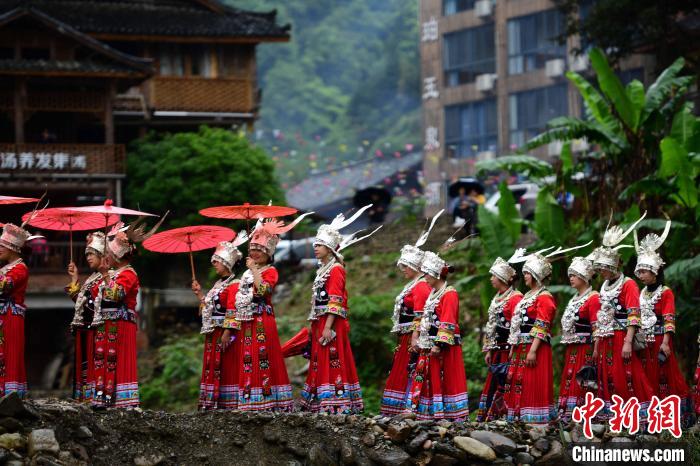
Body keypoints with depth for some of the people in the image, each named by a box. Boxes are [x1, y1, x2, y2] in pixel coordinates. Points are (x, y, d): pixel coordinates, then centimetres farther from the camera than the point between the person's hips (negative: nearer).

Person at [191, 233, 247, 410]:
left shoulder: (233, 285, -11)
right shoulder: (218, 284, 17)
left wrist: (227, 333, -22)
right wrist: (199, 294, 16)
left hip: (224, 333, -10)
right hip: (213, 333, 10)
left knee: (226, 368, -8)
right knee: (212, 368, 9)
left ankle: (227, 402, -6)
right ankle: (212, 403, 12)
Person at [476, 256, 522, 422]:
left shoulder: (515, 298, -11)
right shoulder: (497, 299, 17)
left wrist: (512, 351, -20)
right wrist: (489, 351, 18)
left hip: (508, 352, -9)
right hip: (498, 351, 9)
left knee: (503, 385, -6)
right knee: (491, 384, 9)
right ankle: (484, 419, 12)